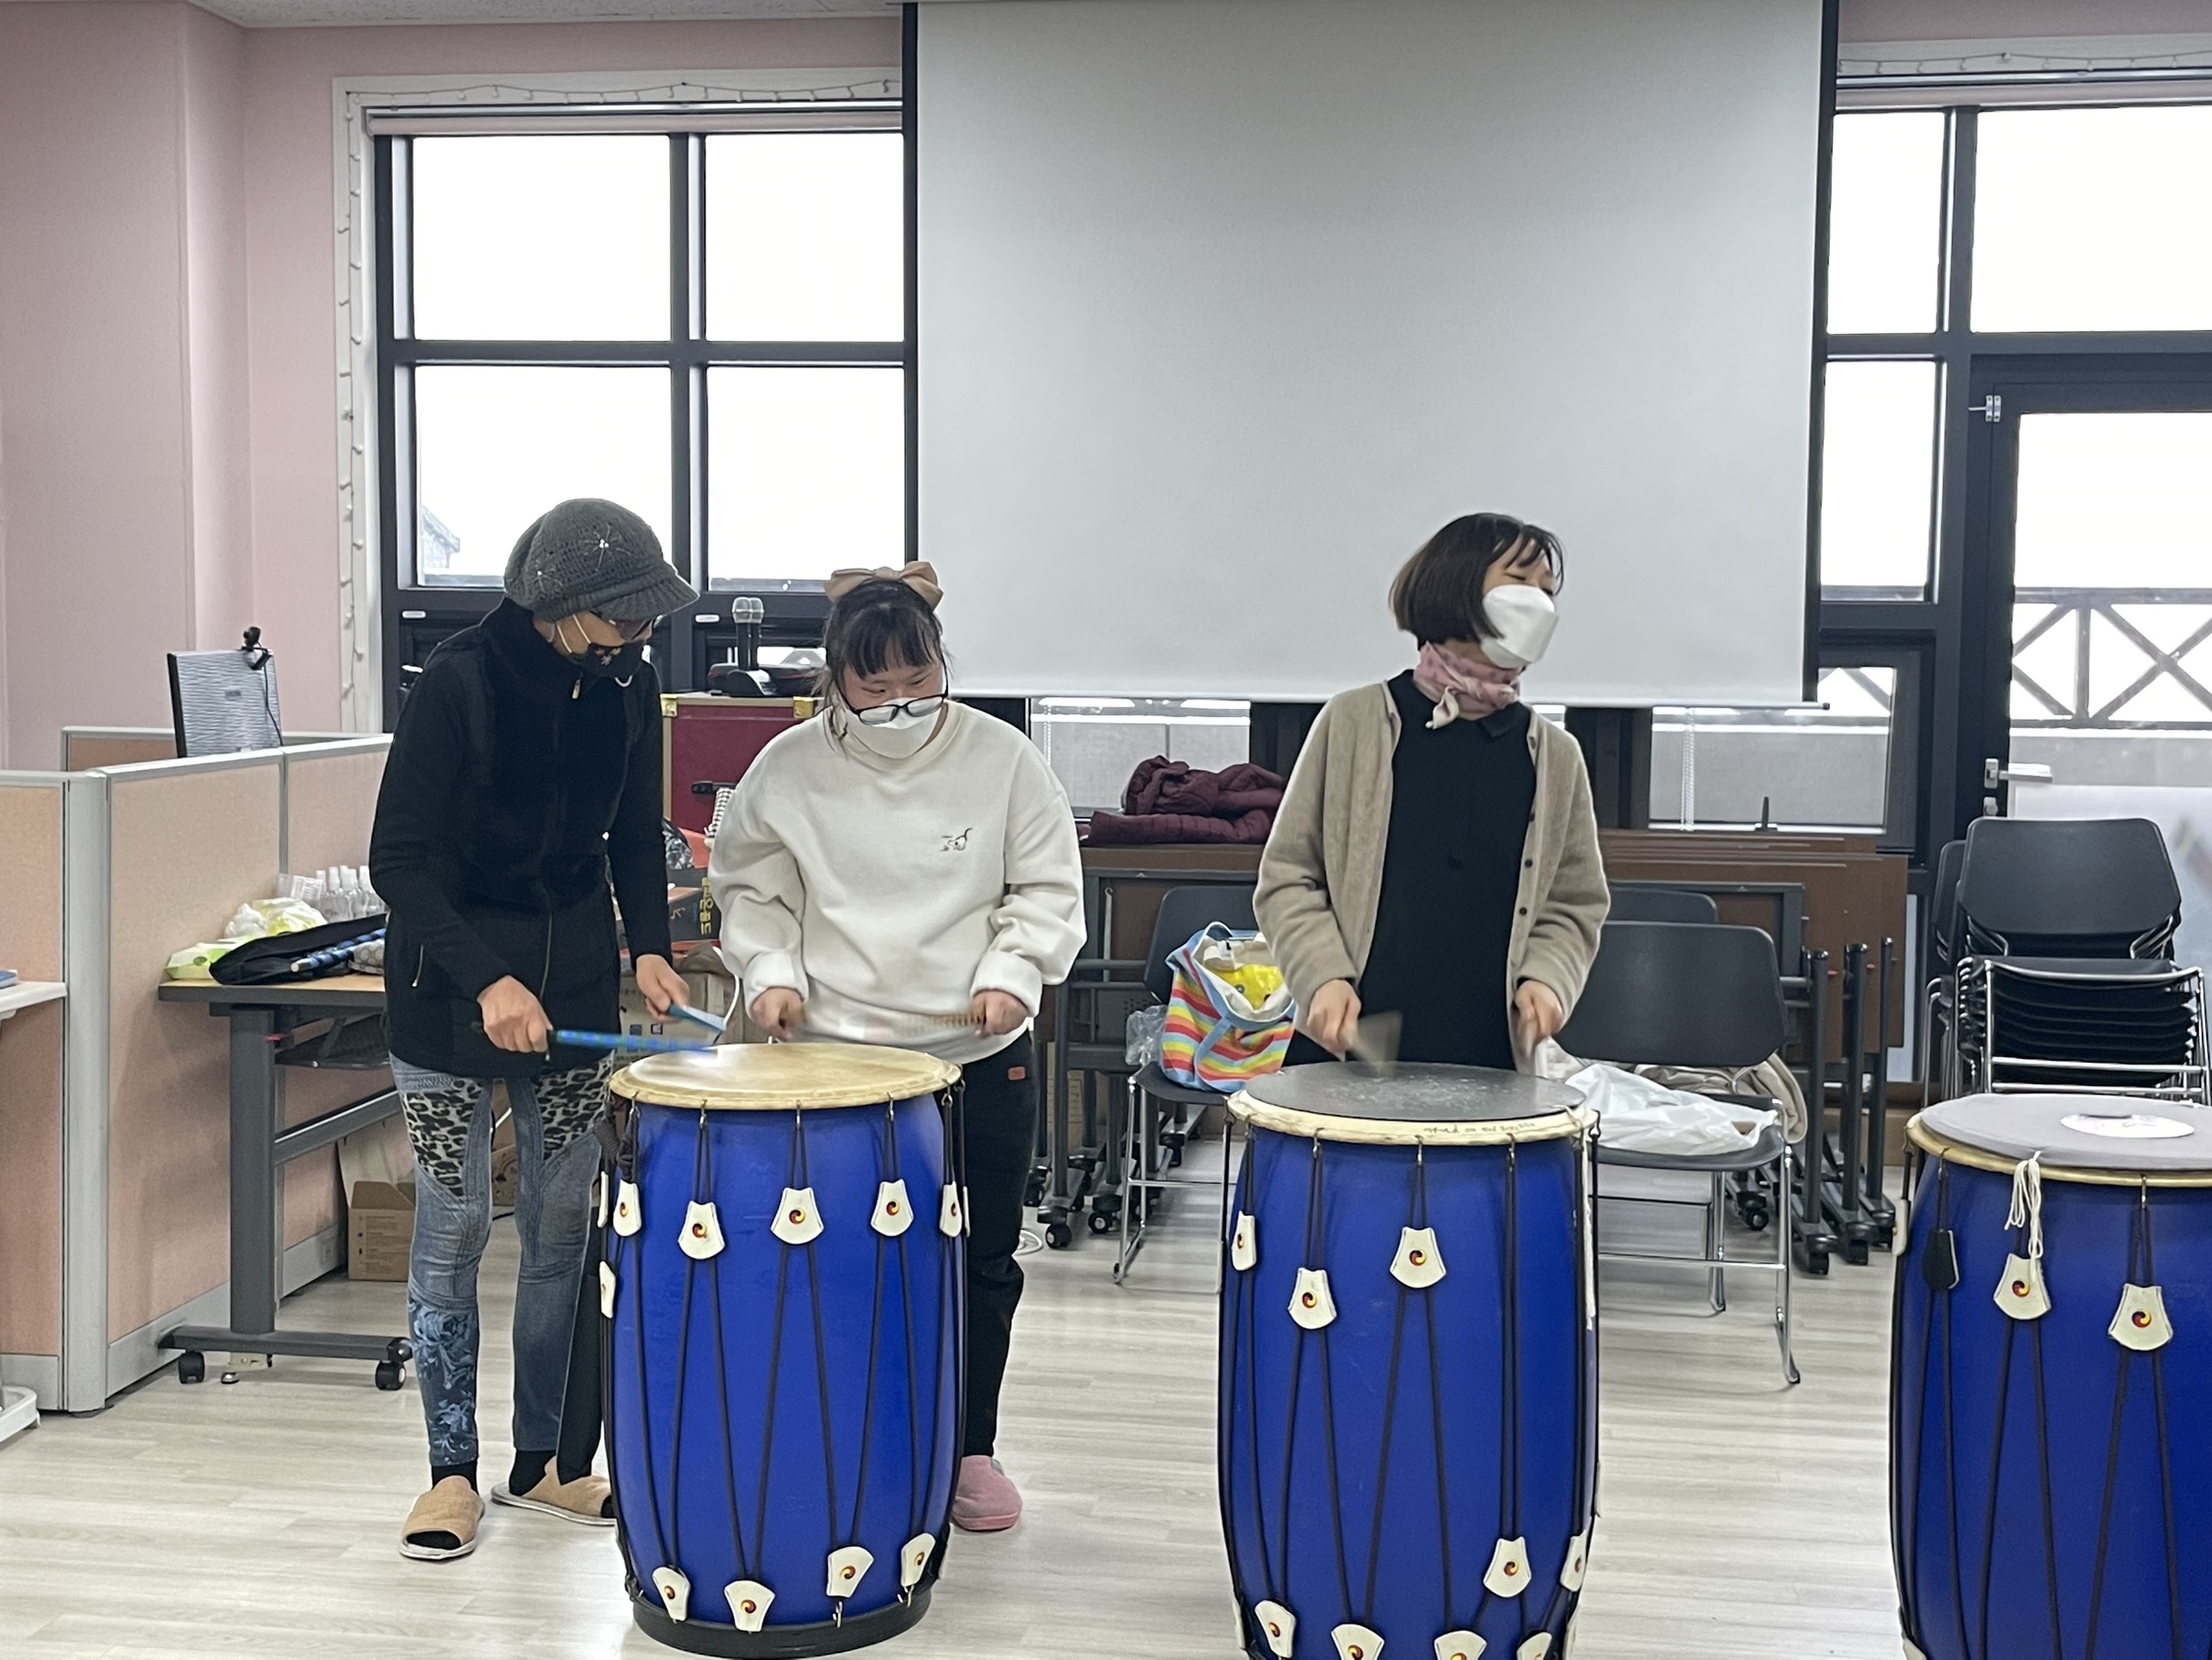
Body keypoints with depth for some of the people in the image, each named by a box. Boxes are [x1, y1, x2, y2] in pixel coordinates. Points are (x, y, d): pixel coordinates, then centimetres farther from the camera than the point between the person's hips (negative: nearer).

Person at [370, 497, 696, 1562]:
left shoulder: (626, 686, -2)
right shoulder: (458, 684, -18)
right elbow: (398, 858, -17)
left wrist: (648, 944, -6)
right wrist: (486, 979, -27)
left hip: (572, 982, 5)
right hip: (448, 990, -4)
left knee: (562, 1226, 8)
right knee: (453, 1226, 0)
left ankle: (545, 1462, 21)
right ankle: (453, 1472, 15)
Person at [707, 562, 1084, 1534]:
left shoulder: (1000, 759, -4)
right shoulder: (789, 769, -3)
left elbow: (1047, 889, 1)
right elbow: (751, 891, 8)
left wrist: (1012, 973, -13)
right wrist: (771, 973, -8)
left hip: (981, 1053, 1)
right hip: (834, 1054, -1)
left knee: (981, 1259, 12)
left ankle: (969, 1447, 29)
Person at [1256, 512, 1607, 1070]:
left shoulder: (1554, 756, 11)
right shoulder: (1355, 722, 4)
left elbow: (1575, 905, 14)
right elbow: (1287, 878, 5)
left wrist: (1546, 978, -5)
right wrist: (1323, 976, -11)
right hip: (1349, 1046, -1)